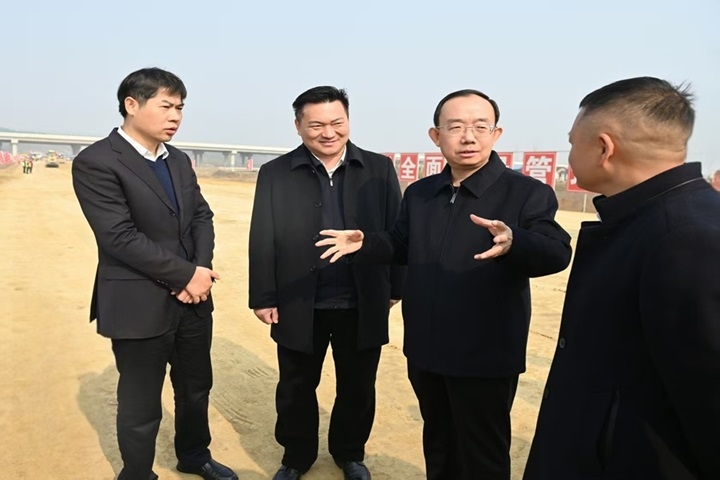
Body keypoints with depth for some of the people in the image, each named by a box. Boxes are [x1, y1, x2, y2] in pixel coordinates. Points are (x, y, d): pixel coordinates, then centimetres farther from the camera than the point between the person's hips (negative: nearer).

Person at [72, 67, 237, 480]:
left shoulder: (179, 160, 10)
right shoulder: (96, 162, -14)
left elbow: (202, 216, 10)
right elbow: (120, 237, -20)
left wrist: (203, 268, -9)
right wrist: (187, 274, -17)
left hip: (193, 299, 7)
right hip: (139, 306, -7)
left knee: (196, 388, 22)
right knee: (141, 407, 10)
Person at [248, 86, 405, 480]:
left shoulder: (379, 169, 0)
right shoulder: (275, 174, -2)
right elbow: (262, 241, -3)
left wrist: (396, 288, 1)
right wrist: (263, 297, -5)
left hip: (362, 306, 1)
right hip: (299, 306, 0)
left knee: (357, 388, 17)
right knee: (296, 389, 16)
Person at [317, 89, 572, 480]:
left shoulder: (527, 192, -12)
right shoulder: (418, 193, 6)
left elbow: (557, 254, -22)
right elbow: (402, 246, 15)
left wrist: (513, 243, -43)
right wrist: (364, 244, -4)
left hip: (485, 357, -5)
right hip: (424, 350, 6)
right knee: (437, 441, 25)